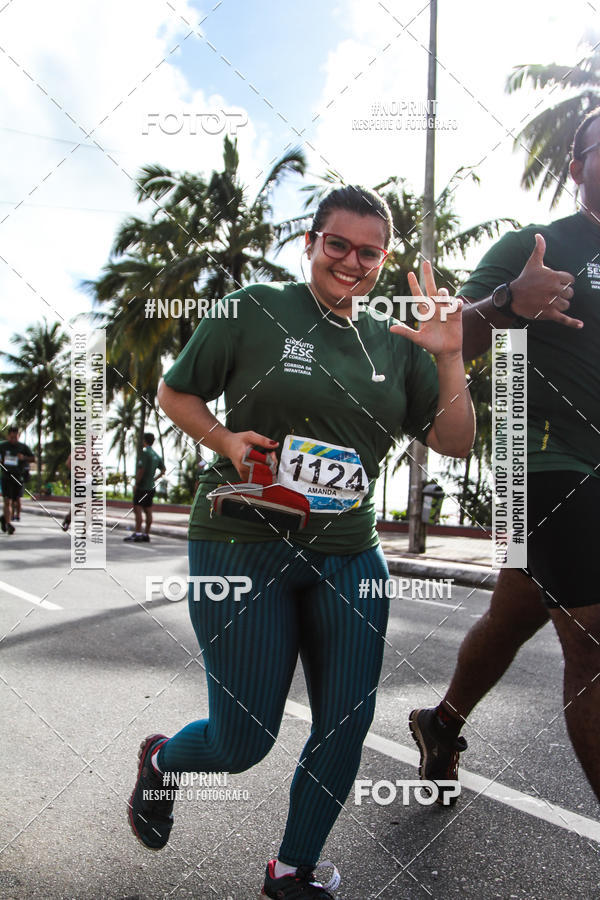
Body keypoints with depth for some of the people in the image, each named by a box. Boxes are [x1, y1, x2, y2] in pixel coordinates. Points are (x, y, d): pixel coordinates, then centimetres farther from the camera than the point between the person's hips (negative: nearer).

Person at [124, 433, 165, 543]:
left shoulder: (145, 452, -12)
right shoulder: (156, 455, 12)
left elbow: (141, 470, -19)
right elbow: (163, 470, 17)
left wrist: (136, 483, -13)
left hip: (142, 486, -8)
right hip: (151, 486, 8)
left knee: (137, 508, -8)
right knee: (148, 510, 8)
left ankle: (137, 533, -13)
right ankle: (146, 534, 10)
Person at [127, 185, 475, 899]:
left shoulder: (396, 346, 9)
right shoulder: (254, 310, -3)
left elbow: (454, 443, 7)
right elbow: (174, 393, 4)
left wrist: (449, 360, -7)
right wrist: (225, 440, -14)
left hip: (349, 556, 5)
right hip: (243, 546, -4)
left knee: (347, 726, 6)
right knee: (244, 741, 2)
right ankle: (159, 762, 39)